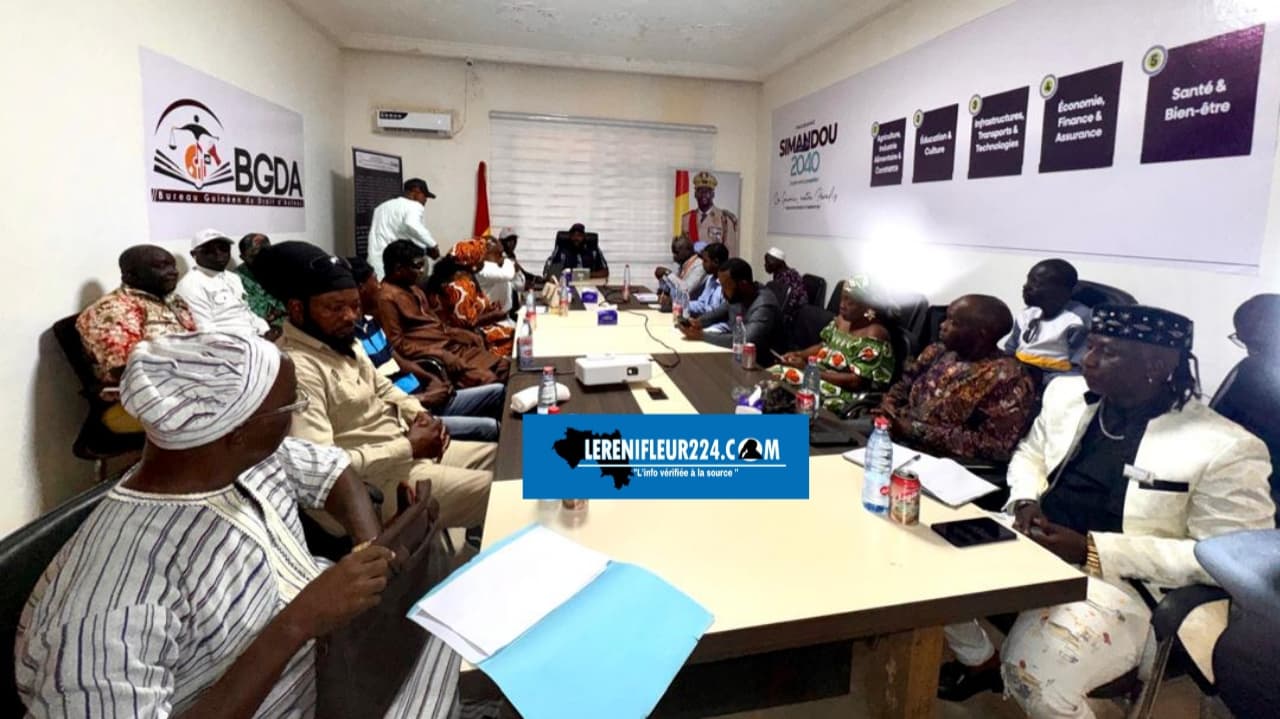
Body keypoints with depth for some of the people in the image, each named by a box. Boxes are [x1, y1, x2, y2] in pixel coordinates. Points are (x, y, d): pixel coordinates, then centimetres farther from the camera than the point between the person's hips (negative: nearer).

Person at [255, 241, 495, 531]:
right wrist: (409, 448, -24)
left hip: (411, 450, 10)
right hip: (379, 482, -10)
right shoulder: (296, 368, -24)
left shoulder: (345, 341, 6)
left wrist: (418, 413, 0)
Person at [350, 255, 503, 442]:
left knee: (499, 392, 9)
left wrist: (430, 378, 3)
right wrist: (424, 397, -15)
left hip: (425, 401, 10)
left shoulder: (370, 322, 13)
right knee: (491, 428, -22)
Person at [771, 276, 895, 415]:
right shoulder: (843, 318, 6)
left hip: (846, 394, -8)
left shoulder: (874, 334, -18)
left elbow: (856, 381, -22)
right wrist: (798, 354, -3)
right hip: (820, 376, 8)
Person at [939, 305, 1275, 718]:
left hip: (1118, 581, -6)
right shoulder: (1066, 392, 5)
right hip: (1030, 545, 6)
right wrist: (1026, 502, -4)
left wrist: (1091, 550, -20)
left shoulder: (1226, 448, -12)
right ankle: (981, 661, 19)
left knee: (1034, 673, -30)